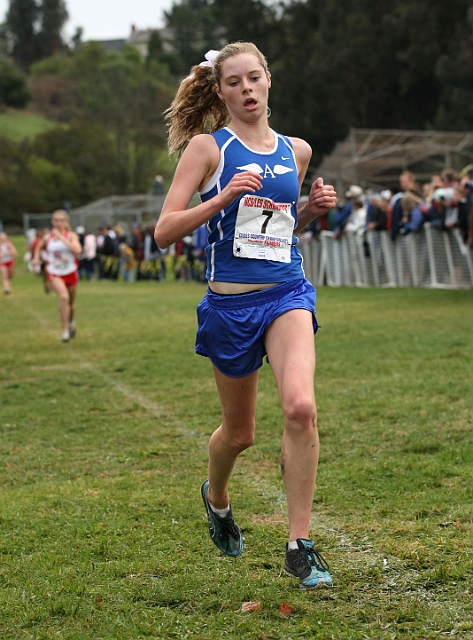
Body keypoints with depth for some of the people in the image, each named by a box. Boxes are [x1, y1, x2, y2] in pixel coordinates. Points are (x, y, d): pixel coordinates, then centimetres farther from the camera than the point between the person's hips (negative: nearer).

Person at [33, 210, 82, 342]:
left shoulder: (71, 235, -9)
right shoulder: (48, 238, -2)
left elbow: (77, 250, -30)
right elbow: (39, 246, 22)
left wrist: (62, 237, -29)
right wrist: (36, 257, 4)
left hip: (70, 273, 1)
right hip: (55, 274, -1)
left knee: (71, 302, 18)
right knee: (64, 297, -27)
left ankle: (71, 321, 51)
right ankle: (65, 330, -21)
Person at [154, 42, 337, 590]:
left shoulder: (296, 151, 10)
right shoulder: (207, 146, -3)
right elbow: (165, 231, -8)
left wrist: (312, 208, 4)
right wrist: (224, 196, -20)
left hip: (287, 293, 2)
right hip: (230, 302, -2)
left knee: (300, 406, -23)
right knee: (239, 432, 12)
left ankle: (299, 548, -14)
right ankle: (216, 496, 48)